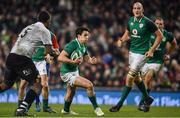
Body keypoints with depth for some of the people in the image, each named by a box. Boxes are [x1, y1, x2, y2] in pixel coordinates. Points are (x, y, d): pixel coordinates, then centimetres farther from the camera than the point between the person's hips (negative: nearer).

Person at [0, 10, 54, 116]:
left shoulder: (29, 27, 25)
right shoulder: (44, 31, 3)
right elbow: (49, 51, -3)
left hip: (11, 56, 8)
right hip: (22, 59, -8)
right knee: (37, 84, -2)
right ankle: (21, 109, -12)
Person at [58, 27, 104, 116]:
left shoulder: (83, 46, 1)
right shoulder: (72, 45, -25)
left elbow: (86, 58, 10)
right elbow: (60, 58, -30)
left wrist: (91, 61, -13)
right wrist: (73, 61, -40)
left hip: (75, 71, 10)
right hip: (67, 73, -10)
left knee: (71, 92, 30)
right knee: (89, 85, -20)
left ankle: (66, 110, 54)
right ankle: (96, 108, -8)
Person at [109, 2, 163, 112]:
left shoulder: (147, 22, -15)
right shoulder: (130, 21, 3)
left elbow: (159, 35, -8)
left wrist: (152, 50, -11)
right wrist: (121, 40, -2)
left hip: (142, 53, -7)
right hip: (132, 52, 7)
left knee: (130, 77, -11)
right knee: (136, 77, 16)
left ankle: (120, 104, -5)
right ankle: (147, 99, 35)